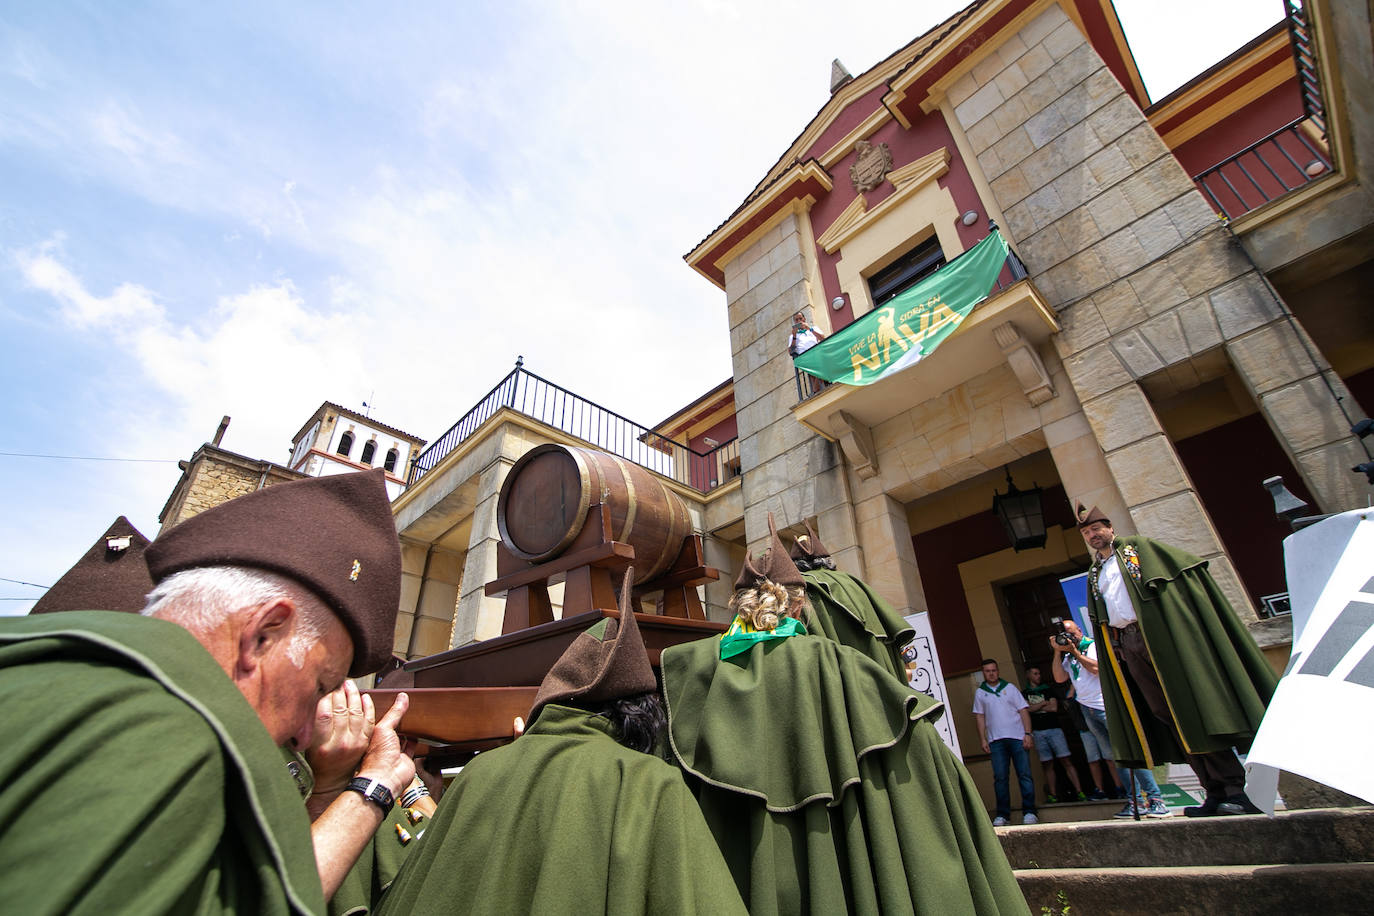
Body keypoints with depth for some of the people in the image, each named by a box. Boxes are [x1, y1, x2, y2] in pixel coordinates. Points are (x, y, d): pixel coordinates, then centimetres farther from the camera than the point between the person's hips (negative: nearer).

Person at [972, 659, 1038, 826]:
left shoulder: (1009, 687, 10)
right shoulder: (980, 692, 12)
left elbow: (1023, 710, 5)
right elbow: (980, 717, 12)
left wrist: (1027, 733, -6)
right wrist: (983, 739, 4)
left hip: (1017, 737, -1)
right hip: (996, 740, 1)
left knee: (1024, 774, -4)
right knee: (1000, 777, -2)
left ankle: (1029, 812, 5)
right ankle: (1002, 815, 5)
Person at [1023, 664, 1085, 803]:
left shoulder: (1048, 690, 11)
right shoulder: (1025, 693, 11)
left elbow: (1054, 708, -1)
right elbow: (1026, 709, -5)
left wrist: (1035, 707, 0)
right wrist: (1043, 703, -1)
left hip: (1054, 729, 0)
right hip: (1038, 732, 0)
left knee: (1065, 761, -6)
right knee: (1047, 764, 2)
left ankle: (1079, 792, -4)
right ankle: (1053, 795, 7)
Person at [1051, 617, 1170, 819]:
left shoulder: (1093, 645, 1)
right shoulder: (1067, 657, 17)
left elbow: (1096, 668, -15)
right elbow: (1060, 678, 6)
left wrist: (1074, 651, -11)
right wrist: (1058, 652, 1)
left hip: (1107, 707, -6)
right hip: (1087, 710, 6)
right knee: (1112, 755, 4)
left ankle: (1155, 800, -3)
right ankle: (1136, 801, 8)